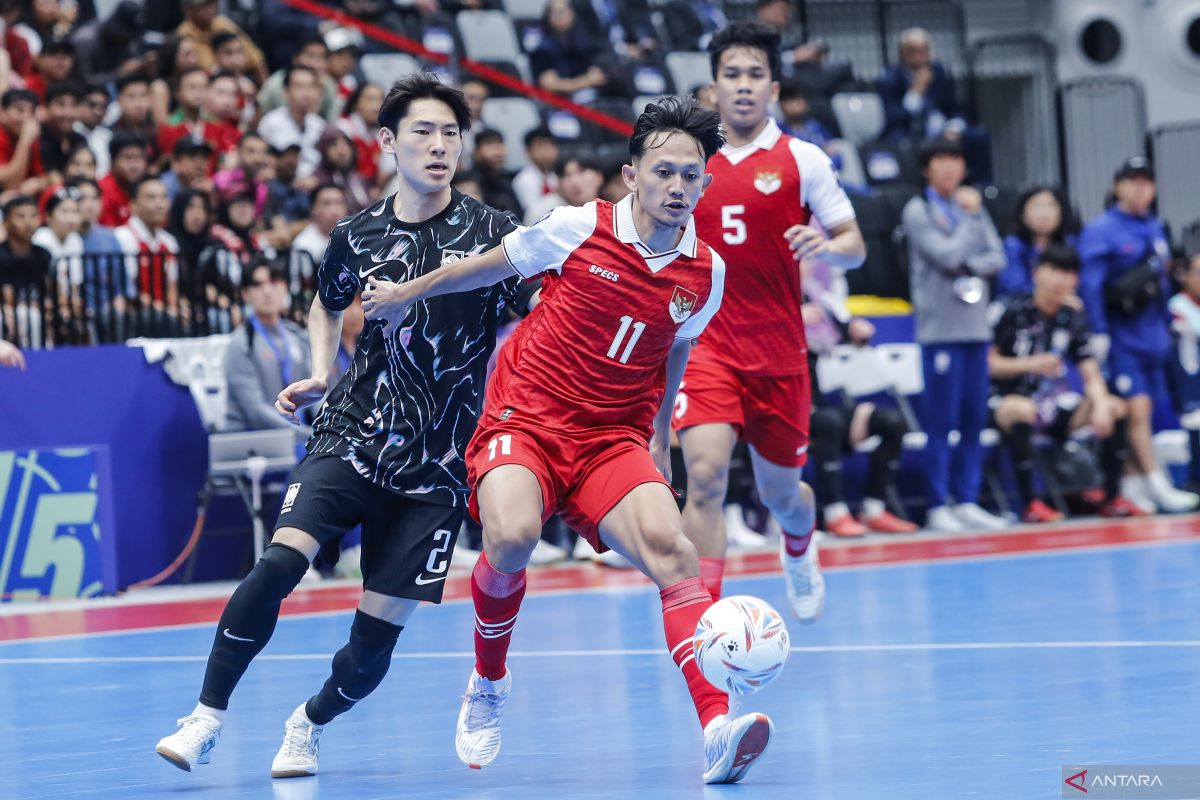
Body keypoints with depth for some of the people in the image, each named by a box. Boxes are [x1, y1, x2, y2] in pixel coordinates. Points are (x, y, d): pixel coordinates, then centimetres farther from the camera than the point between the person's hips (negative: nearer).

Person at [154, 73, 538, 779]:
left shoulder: (494, 234, -3)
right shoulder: (358, 237, 5)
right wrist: (320, 374, 11)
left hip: (437, 464, -1)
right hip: (351, 437, 1)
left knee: (377, 635, -3)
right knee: (281, 562, -24)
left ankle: (310, 724, 27)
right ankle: (208, 718, -12)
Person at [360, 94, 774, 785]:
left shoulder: (707, 273, 1)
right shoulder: (582, 228, -8)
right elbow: (488, 267, 10)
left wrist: (659, 442, 25)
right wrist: (406, 294, 22)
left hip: (614, 439, 2)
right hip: (525, 419, -2)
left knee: (667, 543, -26)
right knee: (512, 535, -31)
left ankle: (717, 728, -36)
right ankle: (489, 686, 0)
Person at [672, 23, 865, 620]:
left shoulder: (802, 160, -1)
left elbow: (855, 246, -2)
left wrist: (827, 247, -22)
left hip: (779, 354, 0)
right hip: (706, 346, 0)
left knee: (780, 493, 14)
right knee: (705, 475, -21)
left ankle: (799, 550, 52)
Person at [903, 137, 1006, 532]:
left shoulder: (972, 206, 14)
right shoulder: (918, 211, -2)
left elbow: (996, 258, 7)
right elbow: (947, 255, -13)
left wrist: (968, 267, -11)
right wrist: (969, 217, -3)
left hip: (975, 326, 5)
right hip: (940, 327, -5)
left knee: (974, 420, 5)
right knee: (941, 421, -6)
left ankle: (967, 502, 10)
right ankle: (939, 507, -3)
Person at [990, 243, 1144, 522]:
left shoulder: (1072, 317, 5)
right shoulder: (1014, 312, -10)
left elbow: (1091, 375, 1)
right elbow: (989, 363, -11)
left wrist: (1101, 404, -18)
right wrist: (1029, 364, -22)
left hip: (1052, 407, 6)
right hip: (1009, 401, -6)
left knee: (1115, 407, -10)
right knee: (1022, 411, -40)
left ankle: (1113, 499, -5)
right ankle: (1030, 504, -35)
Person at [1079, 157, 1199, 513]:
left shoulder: (1155, 228, 12)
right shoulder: (1101, 230, -9)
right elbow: (1090, 284, -13)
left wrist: (1166, 327, 18)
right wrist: (1098, 333, -18)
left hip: (1152, 334, 6)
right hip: (1121, 334, -6)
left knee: (1142, 414, 7)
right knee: (1138, 409, -11)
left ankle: (1132, 484, 14)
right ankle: (1158, 487, -11)